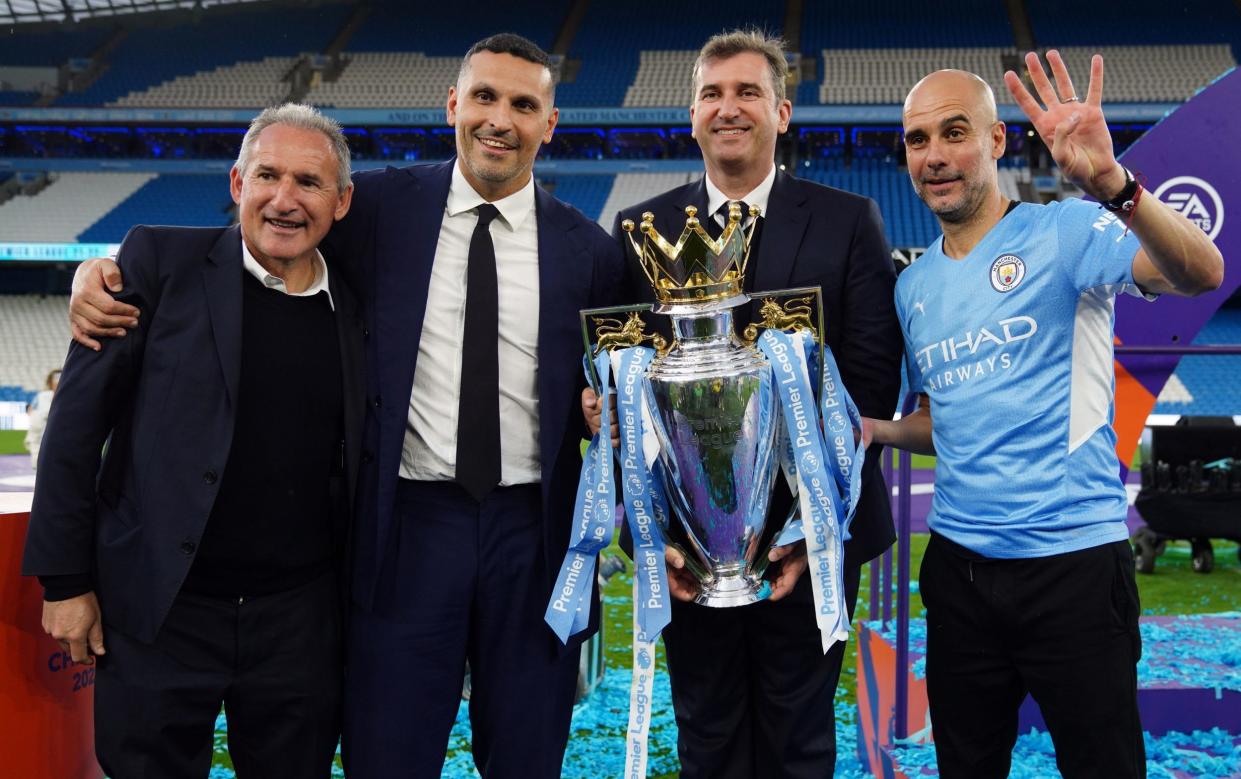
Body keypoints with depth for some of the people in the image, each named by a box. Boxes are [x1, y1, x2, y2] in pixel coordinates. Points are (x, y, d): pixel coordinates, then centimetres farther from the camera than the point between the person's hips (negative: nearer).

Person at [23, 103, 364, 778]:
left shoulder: (355, 310, 5)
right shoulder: (160, 261, -4)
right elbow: (77, 420, -3)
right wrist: (64, 579, -4)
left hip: (300, 621, 3)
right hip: (159, 614, -2)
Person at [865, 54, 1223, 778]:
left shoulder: (1062, 231, -7)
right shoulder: (914, 286, 11)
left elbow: (1200, 273, -24)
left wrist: (1112, 183, -40)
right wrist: (872, 429, 1)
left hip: (1073, 557, -5)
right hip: (958, 562, 6)